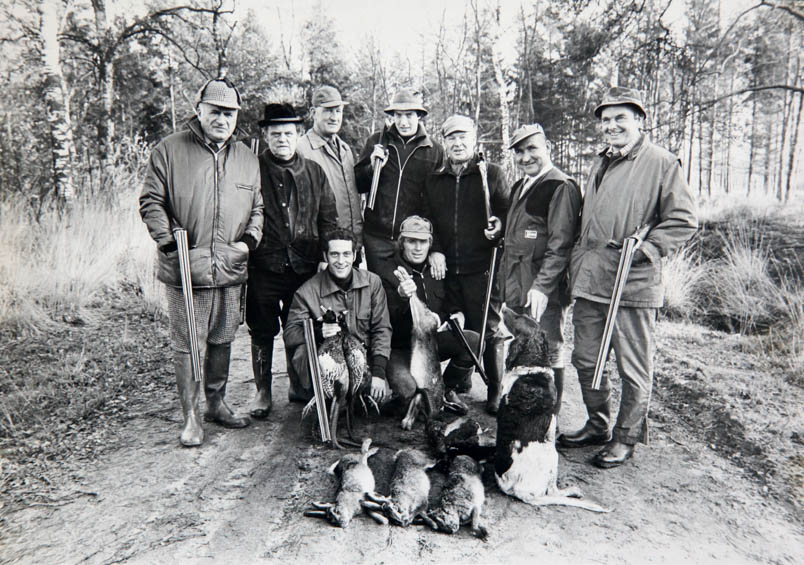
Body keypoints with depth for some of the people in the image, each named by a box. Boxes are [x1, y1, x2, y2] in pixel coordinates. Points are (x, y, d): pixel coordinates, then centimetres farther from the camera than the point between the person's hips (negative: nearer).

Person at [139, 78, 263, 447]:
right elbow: (151, 202, 1)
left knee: (222, 341, 15)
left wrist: (249, 241, 3)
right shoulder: (169, 150, 0)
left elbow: (257, 208, 19)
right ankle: (190, 416, 13)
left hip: (231, 271, 4)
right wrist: (168, 240, -12)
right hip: (186, 268, -4)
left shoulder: (247, 160, 13)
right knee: (188, 345, 1)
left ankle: (217, 403, 31)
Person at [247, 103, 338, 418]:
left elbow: (328, 218, 12)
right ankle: (262, 391, 22)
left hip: (305, 266, 3)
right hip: (264, 265, -3)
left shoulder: (314, 172, 10)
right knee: (263, 331, 6)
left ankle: (298, 385, 31)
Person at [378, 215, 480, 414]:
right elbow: (386, 322, -18)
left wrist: (457, 314, -2)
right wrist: (401, 297, -36)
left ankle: (449, 390, 3)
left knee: (474, 340, -20)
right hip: (401, 347, -4)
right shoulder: (388, 274, -10)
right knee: (407, 388, -31)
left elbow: (449, 303, 21)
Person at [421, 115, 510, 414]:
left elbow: (508, 211, 4)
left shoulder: (492, 173, 3)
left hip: (483, 268, -3)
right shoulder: (434, 179, 14)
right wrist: (434, 250, 0)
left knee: (488, 330, 0)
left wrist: (499, 226, -17)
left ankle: (495, 391, 15)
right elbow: (428, 219, 14)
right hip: (445, 269, 4)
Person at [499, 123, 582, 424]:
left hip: (544, 291, -9)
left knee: (547, 353, 1)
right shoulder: (519, 186, 17)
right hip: (516, 288, 9)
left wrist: (542, 286, -23)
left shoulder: (561, 187, -12)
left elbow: (560, 244, -18)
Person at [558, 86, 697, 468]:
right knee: (586, 360, 15)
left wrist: (644, 250, -18)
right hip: (588, 281, 8)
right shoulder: (599, 165, 20)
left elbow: (683, 221, -9)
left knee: (634, 368, 4)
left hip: (633, 283, -7)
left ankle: (627, 436, 20)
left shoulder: (662, 163, -4)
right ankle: (597, 425, 32)